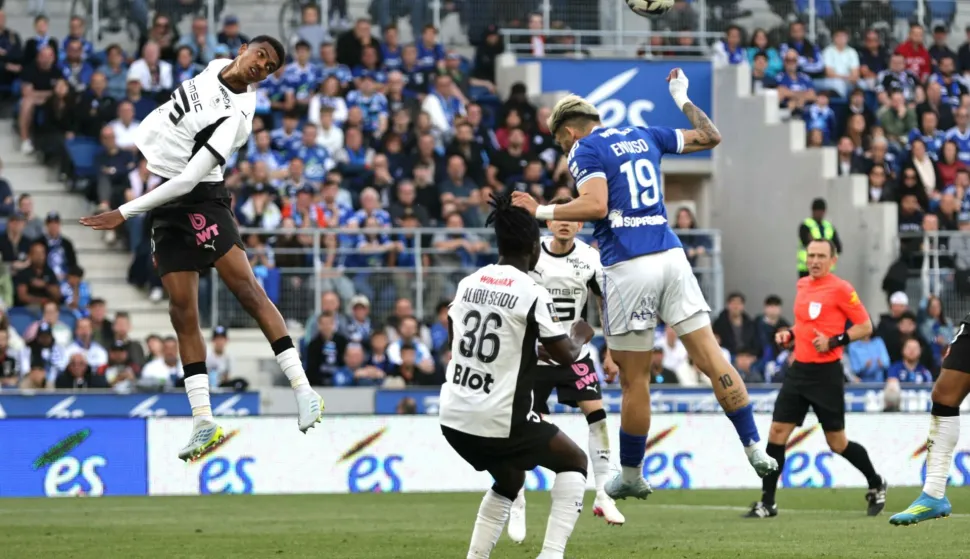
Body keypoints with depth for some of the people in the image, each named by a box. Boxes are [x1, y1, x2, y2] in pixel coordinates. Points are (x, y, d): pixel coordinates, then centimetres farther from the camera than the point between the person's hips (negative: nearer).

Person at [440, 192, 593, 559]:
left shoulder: (469, 283, 6)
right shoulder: (533, 294, -12)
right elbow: (565, 354, -7)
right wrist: (581, 336, 15)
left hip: (454, 417, 6)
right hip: (500, 420, -6)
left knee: (509, 481, 29)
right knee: (574, 462, 14)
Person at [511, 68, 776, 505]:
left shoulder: (585, 150, 1)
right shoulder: (644, 136, 19)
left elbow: (596, 206, -15)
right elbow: (710, 137, 28)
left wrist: (542, 212, -6)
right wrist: (681, 98, 41)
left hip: (628, 268, -5)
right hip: (671, 256, 5)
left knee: (634, 379, 4)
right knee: (710, 357, 3)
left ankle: (631, 477, 15)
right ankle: (755, 449, -4)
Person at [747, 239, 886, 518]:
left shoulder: (840, 289, -10)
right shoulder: (802, 285, 11)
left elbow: (865, 326, -9)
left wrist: (833, 342, -19)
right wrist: (790, 335, 8)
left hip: (826, 373, -6)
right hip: (799, 369, 6)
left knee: (837, 443, 1)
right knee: (777, 432, -4)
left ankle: (876, 485, 26)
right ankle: (767, 503, 0)